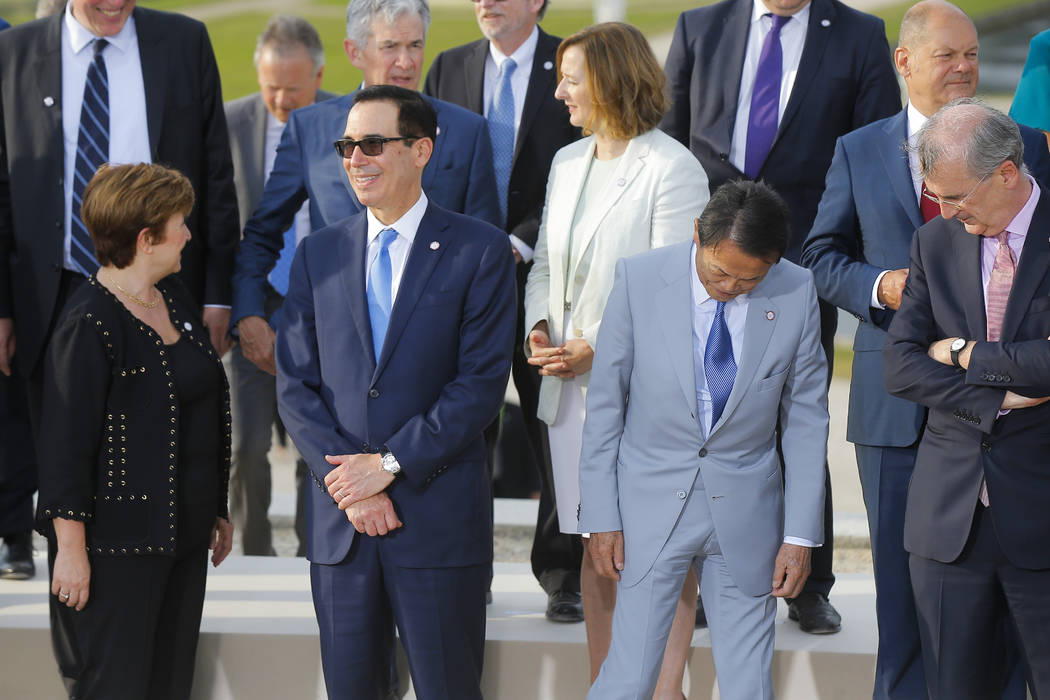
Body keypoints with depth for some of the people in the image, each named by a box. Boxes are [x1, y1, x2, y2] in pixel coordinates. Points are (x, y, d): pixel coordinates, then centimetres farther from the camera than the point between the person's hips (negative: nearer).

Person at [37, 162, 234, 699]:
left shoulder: (174, 296, 10)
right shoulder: (90, 324, -17)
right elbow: (66, 444, -17)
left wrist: (214, 511, 21)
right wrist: (71, 548, -17)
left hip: (182, 534, 8)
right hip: (117, 545, -8)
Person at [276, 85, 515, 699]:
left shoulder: (481, 250, -1)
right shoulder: (318, 255, 11)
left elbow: (482, 382, -8)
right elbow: (296, 385, 5)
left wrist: (391, 464, -13)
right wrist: (345, 480, -8)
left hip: (439, 512, -3)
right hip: (340, 521, 3)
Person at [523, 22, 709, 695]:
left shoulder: (672, 168, -11)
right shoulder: (568, 164, 13)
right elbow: (546, 263, 19)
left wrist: (603, 349, -16)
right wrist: (540, 326, 0)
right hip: (574, 387, 7)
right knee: (596, 545, 12)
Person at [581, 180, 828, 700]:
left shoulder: (796, 294, -7)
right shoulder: (639, 280, -10)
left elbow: (806, 419, 1)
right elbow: (605, 404, -2)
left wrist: (800, 535, -1)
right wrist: (601, 515, -4)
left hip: (745, 514, 1)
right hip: (652, 502, -1)